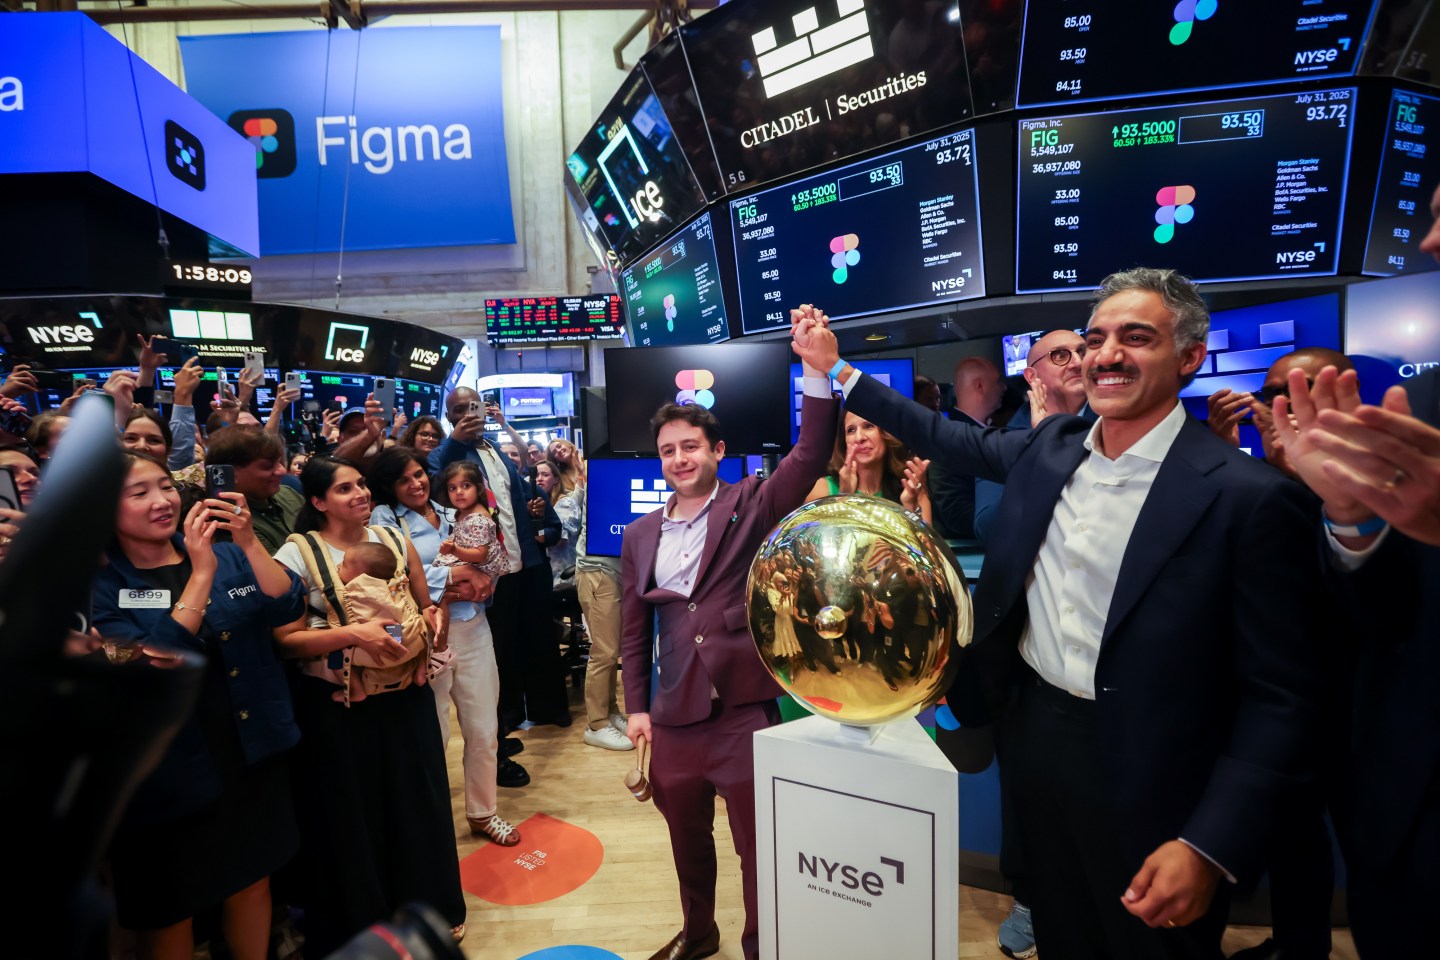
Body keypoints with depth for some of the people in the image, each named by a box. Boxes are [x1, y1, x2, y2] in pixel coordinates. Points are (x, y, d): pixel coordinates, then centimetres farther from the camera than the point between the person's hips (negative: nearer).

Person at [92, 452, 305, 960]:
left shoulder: (225, 554, 1)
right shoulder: (100, 585, -10)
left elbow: (286, 608, -12)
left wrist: (249, 543, -27)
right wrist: (201, 573, -28)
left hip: (254, 757, 3)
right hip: (171, 775, -3)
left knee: (252, 881, 19)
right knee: (169, 913, 15)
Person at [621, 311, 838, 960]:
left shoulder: (752, 506, -4)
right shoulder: (641, 534, 6)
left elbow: (810, 456, -19)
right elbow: (634, 629, 11)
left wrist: (815, 371, -30)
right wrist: (637, 705, 7)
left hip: (744, 711, -4)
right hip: (673, 718, 5)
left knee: (759, 846, 8)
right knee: (686, 839, 24)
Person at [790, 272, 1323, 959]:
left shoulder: (1248, 497, -18)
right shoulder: (1050, 447, -1)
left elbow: (1280, 695, -16)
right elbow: (951, 439, 14)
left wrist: (1210, 849, -21)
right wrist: (837, 370, 13)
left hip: (1144, 791, -5)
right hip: (1033, 741, 5)